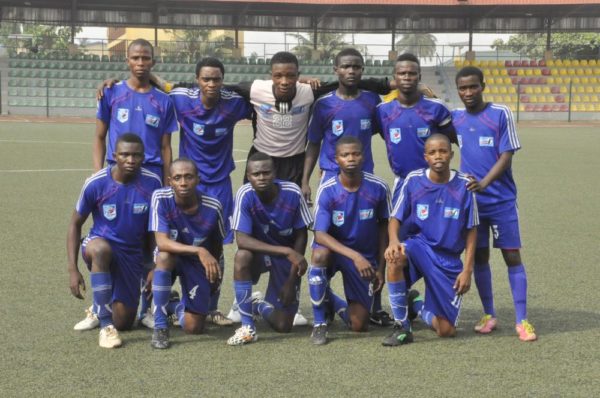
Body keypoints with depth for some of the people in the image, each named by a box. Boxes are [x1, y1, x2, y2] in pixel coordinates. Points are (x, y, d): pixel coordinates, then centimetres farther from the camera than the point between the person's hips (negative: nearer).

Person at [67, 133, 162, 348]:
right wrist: (73, 269, -12)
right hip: (99, 244, -2)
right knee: (101, 249, -41)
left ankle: (103, 306, 41)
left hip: (133, 255, 3)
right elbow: (75, 225, -5)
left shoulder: (152, 183, -11)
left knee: (124, 322, 3)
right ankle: (105, 326, -32)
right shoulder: (96, 183, -17)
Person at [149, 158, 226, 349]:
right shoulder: (161, 198, -26)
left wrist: (214, 272, 11)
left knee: (194, 328, -8)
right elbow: (162, 242, -34)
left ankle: (180, 307, 32)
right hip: (171, 258, -1)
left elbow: (217, 244, -1)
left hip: (199, 263, 1)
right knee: (165, 254, -39)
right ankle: (160, 326, -25)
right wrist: (199, 251, -46)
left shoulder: (213, 207, -21)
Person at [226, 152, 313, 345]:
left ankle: (258, 305, 30)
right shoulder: (245, 195, -25)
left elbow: (301, 235, -10)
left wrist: (291, 280, -9)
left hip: (288, 257, 1)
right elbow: (242, 240, -32)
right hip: (259, 251, -1)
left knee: (283, 325, -7)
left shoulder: (292, 193, -22)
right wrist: (286, 251, -39)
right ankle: (247, 327, -23)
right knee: (242, 256, -38)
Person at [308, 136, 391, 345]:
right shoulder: (327, 190, -19)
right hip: (334, 249, -1)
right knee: (319, 254, -40)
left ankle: (335, 303, 30)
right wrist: (354, 256, -37)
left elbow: (383, 227, 1)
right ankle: (319, 323, -21)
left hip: (366, 258, 1)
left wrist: (381, 267, 0)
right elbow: (320, 235, -25)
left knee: (359, 325, -6)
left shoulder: (378, 188, -14)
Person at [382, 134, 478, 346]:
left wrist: (467, 270, -5)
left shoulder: (464, 185, -7)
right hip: (419, 246, 0)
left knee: (446, 330, -5)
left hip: (449, 259, 0)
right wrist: (394, 241, -26)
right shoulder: (413, 180, -7)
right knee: (395, 257, -39)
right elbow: (395, 218, -3)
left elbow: (471, 231, 0)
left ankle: (416, 305, 31)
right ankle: (401, 327, -21)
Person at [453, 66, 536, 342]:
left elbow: (507, 155, -11)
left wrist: (484, 183, -22)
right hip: (471, 200, 4)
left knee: (512, 256, -4)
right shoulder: (455, 118, 5)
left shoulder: (501, 114, -7)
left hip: (502, 200, -3)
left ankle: (522, 320, -2)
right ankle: (489, 315, 19)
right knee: (479, 256, 8)